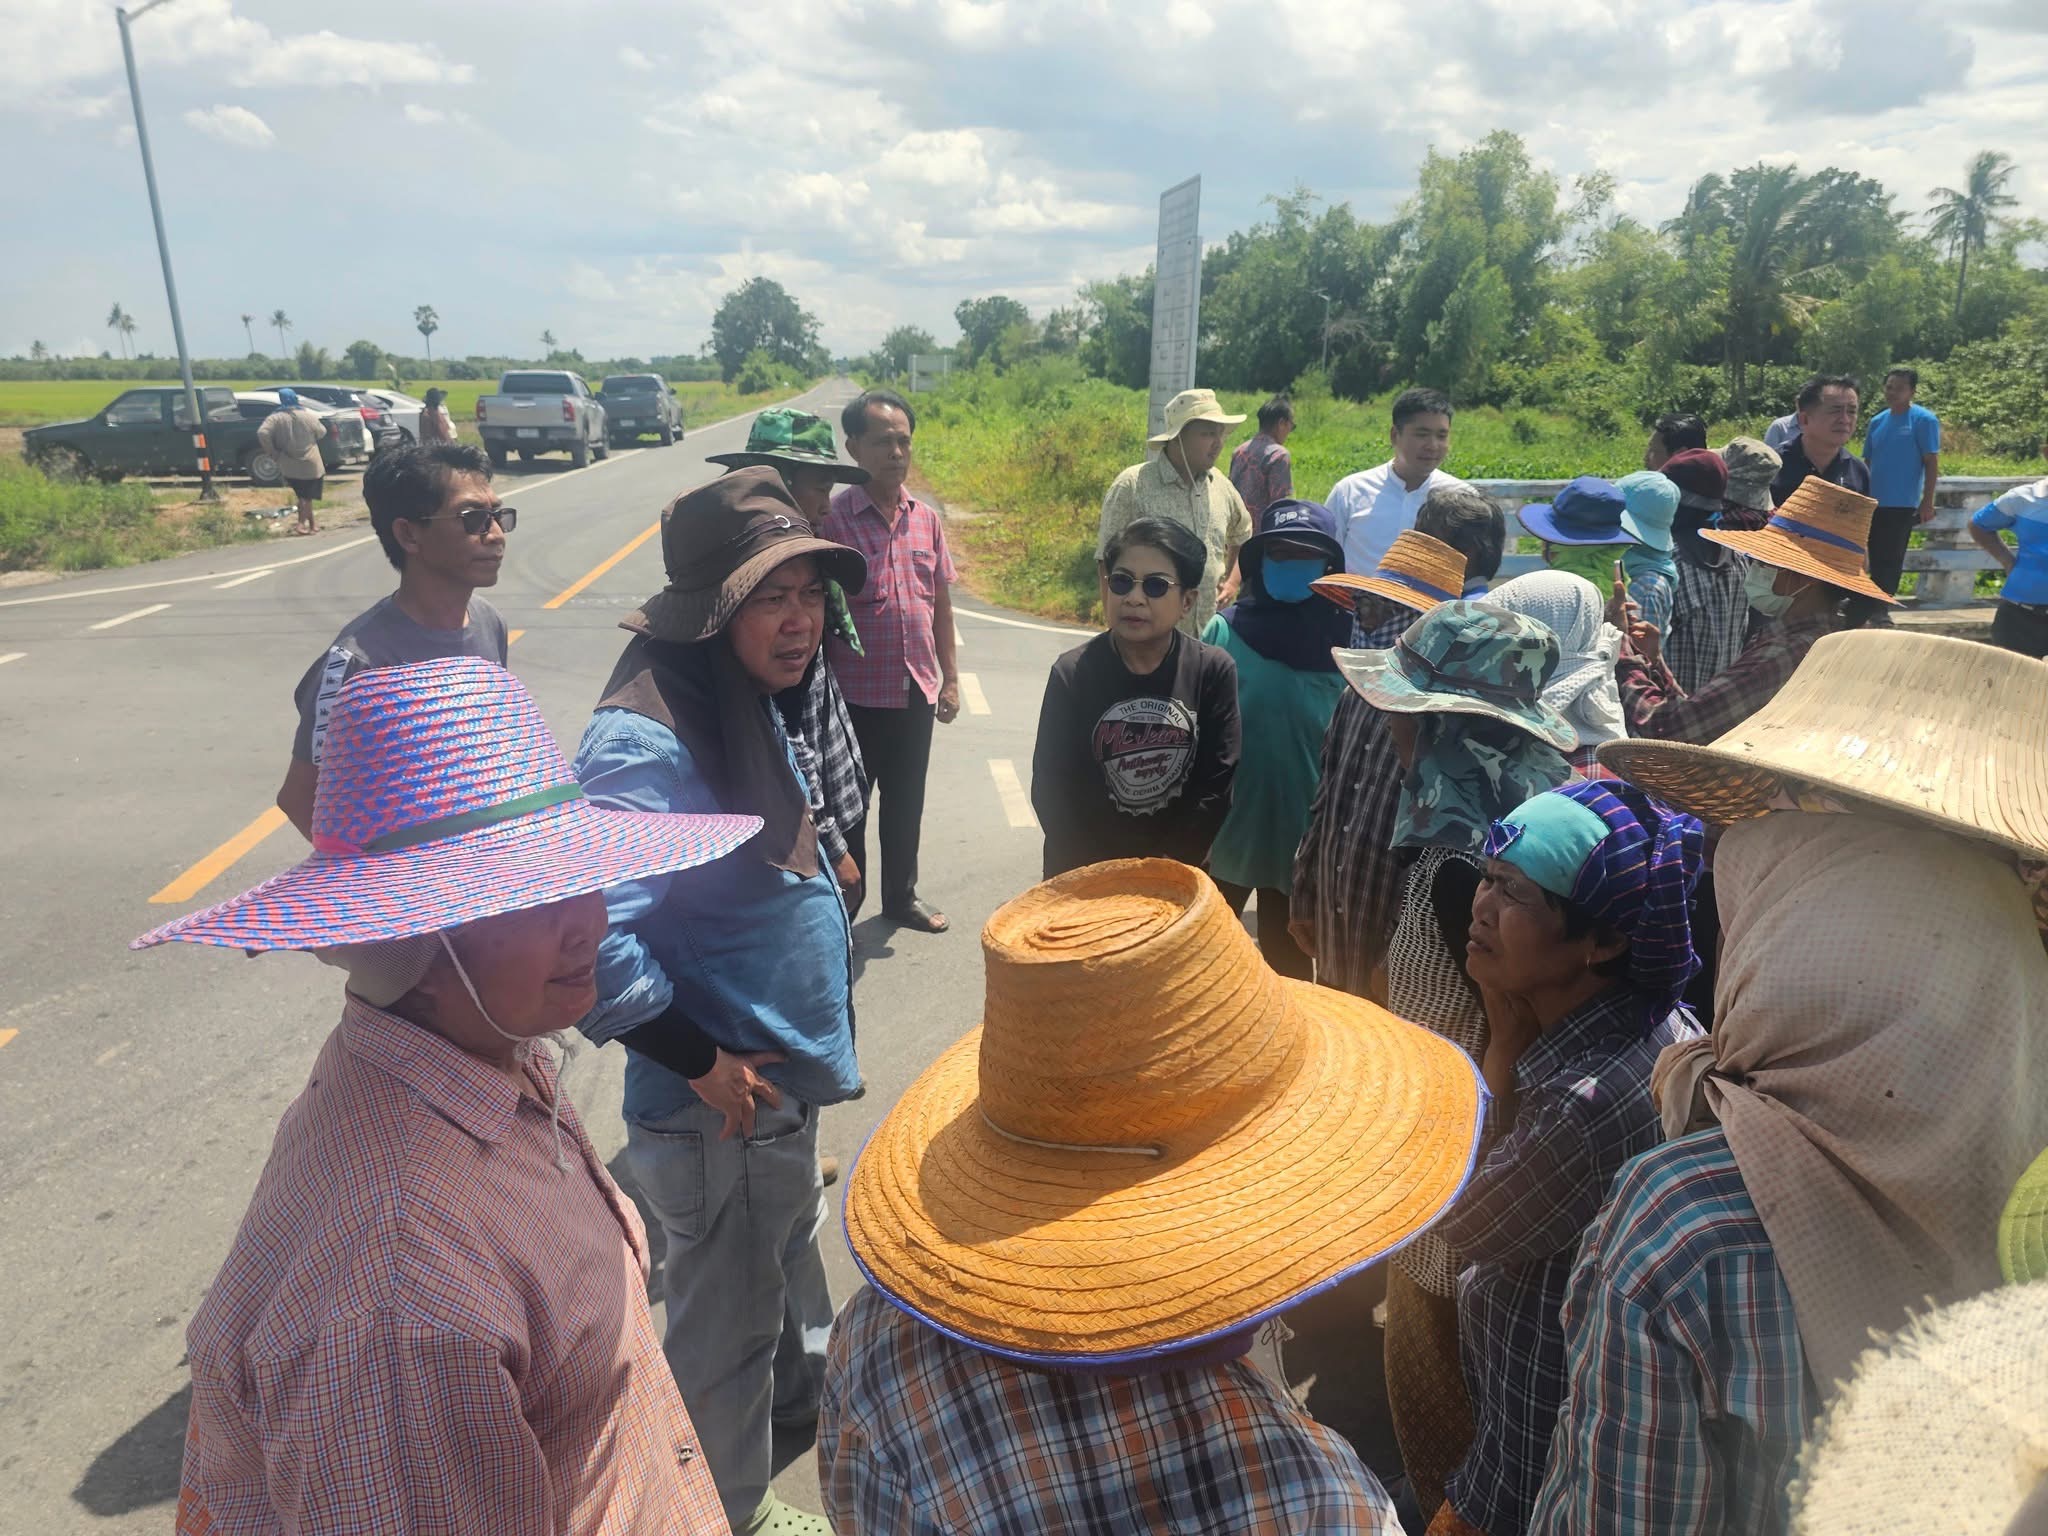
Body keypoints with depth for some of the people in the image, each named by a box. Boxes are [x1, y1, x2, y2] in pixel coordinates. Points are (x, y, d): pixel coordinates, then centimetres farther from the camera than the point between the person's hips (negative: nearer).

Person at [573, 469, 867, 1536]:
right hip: (721, 1107, -9)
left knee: (786, 1250, 32)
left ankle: (801, 1386, 59)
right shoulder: (645, 742, -29)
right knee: (727, 1317, 15)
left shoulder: (750, 708, 1)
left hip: (784, 1077, 9)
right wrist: (701, 1063, -25)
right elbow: (590, 934, -35)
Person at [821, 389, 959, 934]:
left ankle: (902, 895, 37)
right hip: (855, 696, -5)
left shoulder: (927, 519, 5)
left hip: (917, 691, 5)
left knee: (906, 803, 18)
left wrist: (950, 677, 11)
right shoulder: (831, 517, -10)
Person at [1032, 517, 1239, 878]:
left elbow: (1216, 783, -9)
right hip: (1088, 870, 0)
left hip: (1179, 868, 1)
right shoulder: (1072, 673, -12)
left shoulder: (1213, 670, -10)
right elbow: (1051, 787, -10)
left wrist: (1168, 866, -14)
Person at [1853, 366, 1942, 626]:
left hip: (1902, 504, -5)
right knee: (1876, 560, 11)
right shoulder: (1877, 422, 9)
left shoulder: (1924, 420, -6)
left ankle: (1879, 609, 10)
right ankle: (1859, 612, 16)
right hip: (1873, 503, 5)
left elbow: (1931, 463, -9)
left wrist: (1927, 501, -14)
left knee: (1890, 562, 2)